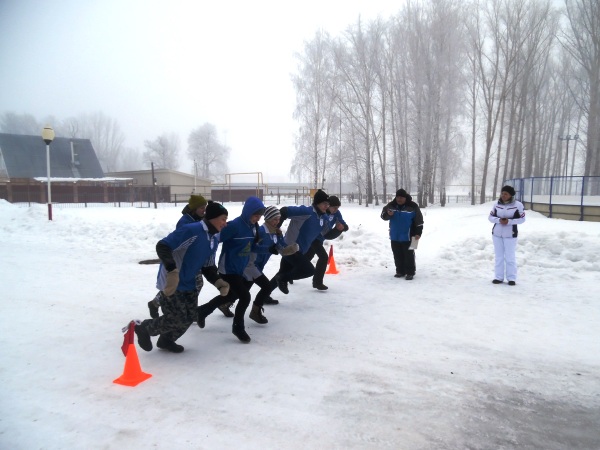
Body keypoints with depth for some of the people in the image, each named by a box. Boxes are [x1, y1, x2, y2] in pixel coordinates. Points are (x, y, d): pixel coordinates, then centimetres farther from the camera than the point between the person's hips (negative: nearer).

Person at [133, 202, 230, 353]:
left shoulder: (214, 239, 5)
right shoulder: (191, 230, -24)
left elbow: (207, 267, 11)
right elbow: (162, 246, -26)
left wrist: (218, 282, -7)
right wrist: (172, 271, -38)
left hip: (188, 283, 9)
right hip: (171, 282, -9)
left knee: (190, 317, 10)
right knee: (178, 318, -8)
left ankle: (166, 340, 33)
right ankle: (144, 328, 17)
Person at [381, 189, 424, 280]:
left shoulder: (412, 207, -9)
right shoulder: (391, 205, 1)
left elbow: (419, 221, -6)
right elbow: (383, 215, 3)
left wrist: (418, 233, -11)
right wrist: (388, 214, -19)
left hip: (407, 236, -4)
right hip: (395, 236, 5)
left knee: (408, 255, -1)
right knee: (397, 255, 12)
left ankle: (410, 273, 7)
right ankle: (400, 271, 23)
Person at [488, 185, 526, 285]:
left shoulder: (518, 205, -8)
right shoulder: (497, 204, 0)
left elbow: (522, 219, -6)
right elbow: (490, 217, 3)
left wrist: (509, 221, -19)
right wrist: (498, 220, -17)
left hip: (510, 235, -3)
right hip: (497, 234, 3)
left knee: (510, 257, 1)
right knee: (499, 256, 9)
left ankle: (511, 278, 11)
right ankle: (498, 277, 17)